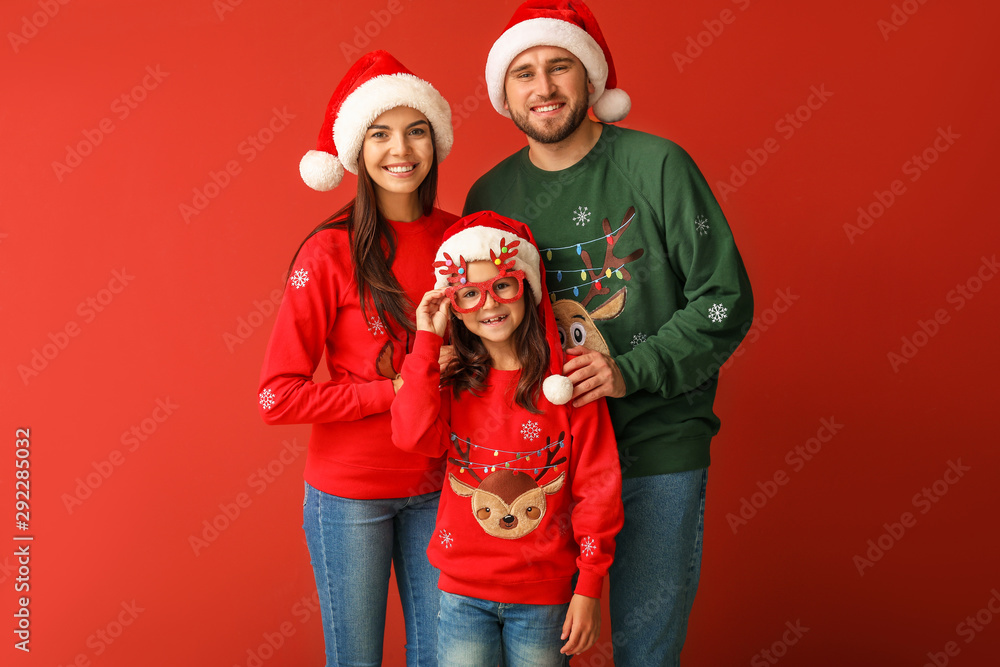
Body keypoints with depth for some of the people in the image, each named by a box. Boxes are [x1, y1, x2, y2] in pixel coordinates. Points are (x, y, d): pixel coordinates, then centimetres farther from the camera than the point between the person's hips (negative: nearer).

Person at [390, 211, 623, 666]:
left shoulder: (567, 378, -7)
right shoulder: (451, 383, 1)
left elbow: (598, 486, -5)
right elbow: (412, 434, -19)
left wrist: (589, 589, -5)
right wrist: (427, 340, -13)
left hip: (546, 593, -1)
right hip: (463, 593, 2)